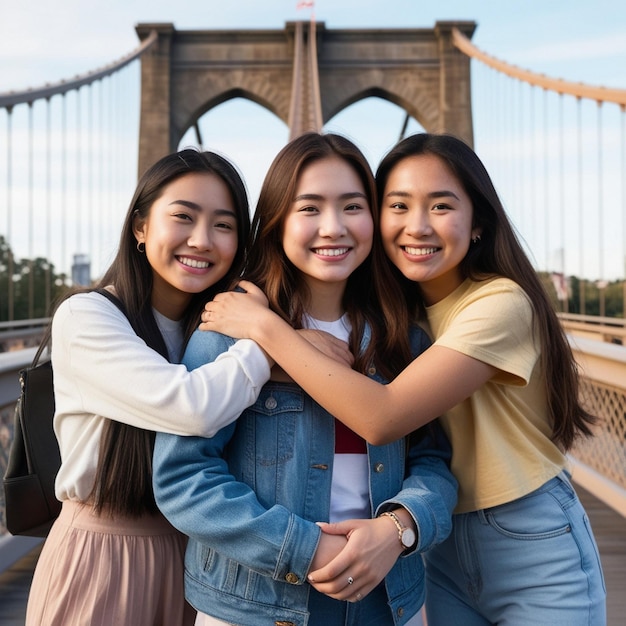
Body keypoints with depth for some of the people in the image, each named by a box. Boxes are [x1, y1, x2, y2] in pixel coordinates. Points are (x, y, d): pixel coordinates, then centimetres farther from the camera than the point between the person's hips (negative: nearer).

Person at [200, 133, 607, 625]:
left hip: (533, 548, -5)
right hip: (442, 545, 5)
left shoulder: (501, 303, -21)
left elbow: (383, 417, -31)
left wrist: (264, 325, -28)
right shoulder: (398, 311, 1)